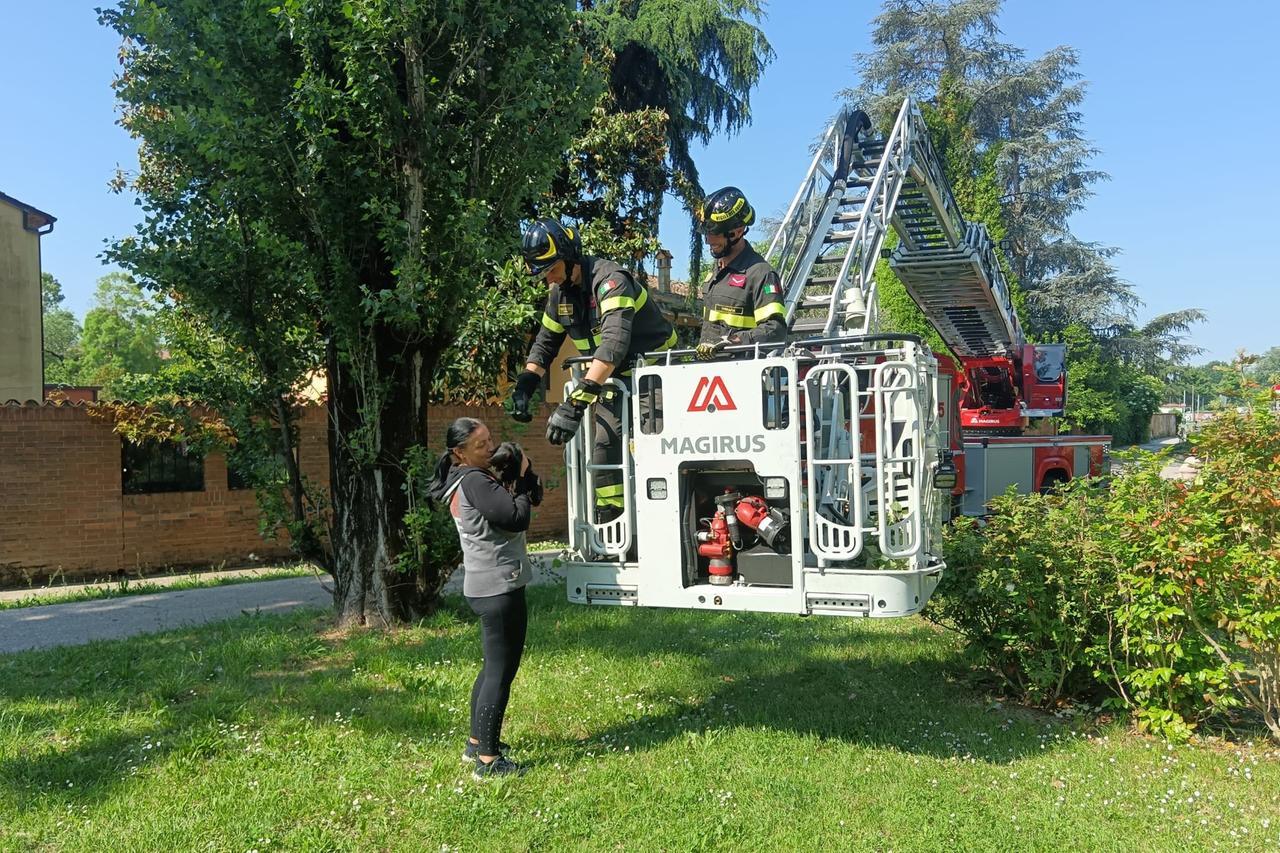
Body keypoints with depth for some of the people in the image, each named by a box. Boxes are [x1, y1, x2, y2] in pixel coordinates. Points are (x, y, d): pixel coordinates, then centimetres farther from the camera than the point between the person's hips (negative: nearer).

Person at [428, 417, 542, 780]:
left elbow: (535, 496, 13)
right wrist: (520, 480, -9)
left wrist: (523, 469, -4)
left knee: (494, 665, 21)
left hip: (486, 586, 11)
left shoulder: (473, 478, 13)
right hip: (500, 587, -11)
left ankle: (476, 743, 33)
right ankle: (488, 761, -1)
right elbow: (517, 518, -25)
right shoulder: (474, 482, -18)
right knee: (501, 671, -6)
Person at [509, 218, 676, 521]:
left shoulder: (610, 279, -26)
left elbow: (614, 343, -40)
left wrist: (575, 403, -47)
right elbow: (545, 342, 12)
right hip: (613, 378, 7)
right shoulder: (559, 292, 1)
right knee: (605, 438, -7)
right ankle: (608, 517, -3)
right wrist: (524, 387, -6)